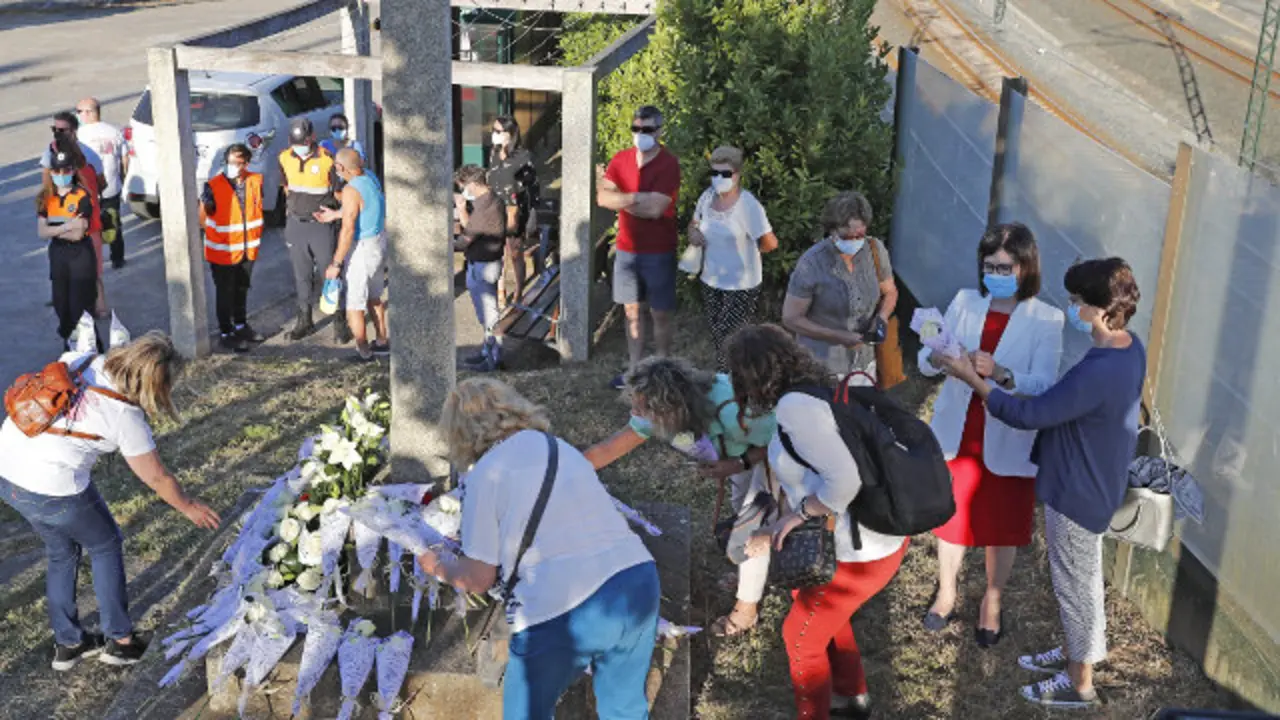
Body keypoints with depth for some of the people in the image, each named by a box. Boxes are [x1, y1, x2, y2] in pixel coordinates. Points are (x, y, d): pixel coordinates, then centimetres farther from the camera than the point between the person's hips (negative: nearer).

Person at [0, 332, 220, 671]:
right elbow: (158, 479, -1)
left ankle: (67, 643, 36)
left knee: (62, 552, 25)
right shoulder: (127, 417, -14)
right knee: (105, 546, 17)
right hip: (53, 489, -7)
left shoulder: (80, 360, -1)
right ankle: (120, 641, 25)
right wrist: (189, 507, 15)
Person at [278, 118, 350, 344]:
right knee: (301, 275, 12)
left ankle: (340, 323, 7)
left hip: (321, 224, -4)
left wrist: (332, 213, -12)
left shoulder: (326, 160, -14)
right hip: (295, 223, 5)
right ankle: (304, 320, 23)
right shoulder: (285, 159, 2)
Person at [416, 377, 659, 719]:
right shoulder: (562, 447, 20)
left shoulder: (482, 474, 1)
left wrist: (438, 565, 23)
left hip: (562, 609, -6)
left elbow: (478, 578, 3)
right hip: (638, 581, 6)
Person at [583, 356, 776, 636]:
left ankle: (747, 608, 12)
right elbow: (611, 448, -16)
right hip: (746, 445, 7)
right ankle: (751, 572, 47)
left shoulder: (733, 413, -46)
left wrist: (739, 465, -35)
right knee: (741, 506, 22)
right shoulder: (662, 406, -24)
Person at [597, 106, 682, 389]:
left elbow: (655, 209, -23)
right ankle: (635, 369, 23)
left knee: (660, 314, 6)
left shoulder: (669, 164, -14)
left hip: (658, 252, -5)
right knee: (632, 311, 12)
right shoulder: (621, 159, 2)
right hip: (626, 249, 5)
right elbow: (602, 197, -9)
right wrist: (637, 198, -20)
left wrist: (621, 200, -12)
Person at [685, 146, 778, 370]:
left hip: (740, 286, -6)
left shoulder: (748, 205, -20)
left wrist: (746, 249, -1)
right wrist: (693, 233, -5)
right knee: (718, 338, 16)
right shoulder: (707, 196, 1)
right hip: (711, 281, 7)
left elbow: (770, 243, -18)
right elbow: (694, 223, 19)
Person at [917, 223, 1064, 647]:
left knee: (1003, 529, 13)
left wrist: (1000, 373, -39)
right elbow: (925, 364, -7)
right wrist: (937, 357, -31)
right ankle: (946, 593, 39)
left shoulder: (1046, 320, -10)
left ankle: (992, 603, 36)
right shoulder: (965, 303, -2)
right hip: (956, 435, 3)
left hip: (1008, 443, -2)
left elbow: (1044, 384, -22)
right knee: (951, 518, 17)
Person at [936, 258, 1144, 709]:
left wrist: (972, 379, -18)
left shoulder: (1098, 372, -35)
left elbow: (1029, 415, -27)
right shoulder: (1129, 349, -4)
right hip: (1091, 482, 9)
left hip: (1077, 491, -9)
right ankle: (1073, 653, 46)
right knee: (1077, 579, 26)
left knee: (1076, 583, 10)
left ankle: (1080, 683, 28)